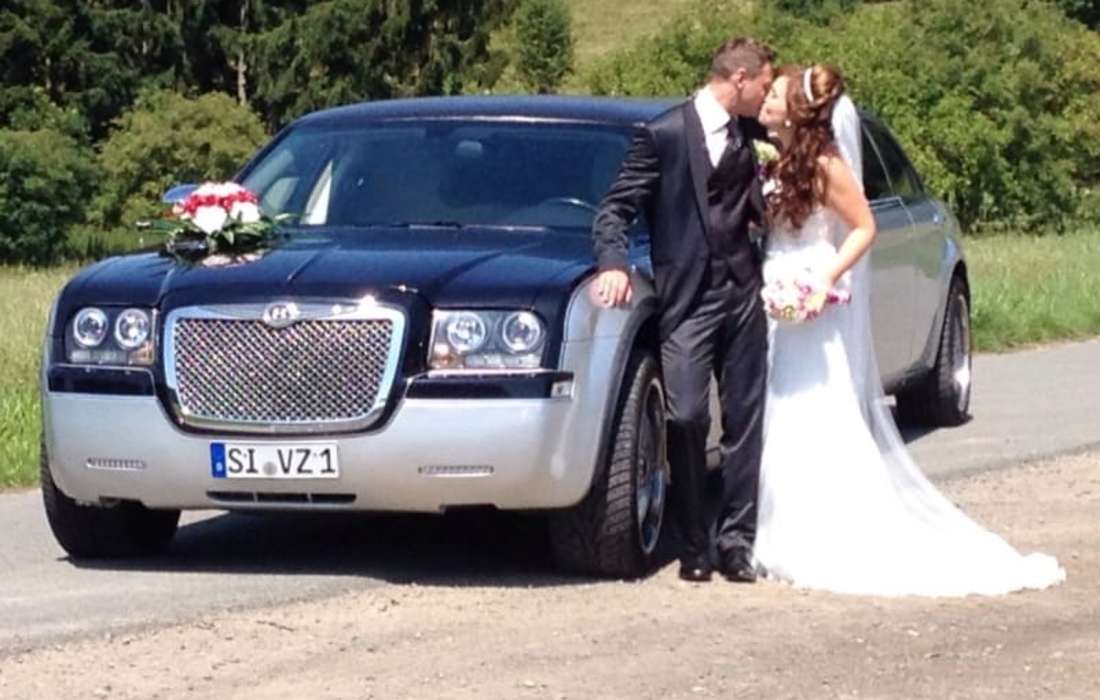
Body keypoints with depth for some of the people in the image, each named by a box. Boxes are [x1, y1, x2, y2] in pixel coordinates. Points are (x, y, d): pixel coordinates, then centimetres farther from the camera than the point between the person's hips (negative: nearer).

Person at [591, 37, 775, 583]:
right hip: (687, 298, -5)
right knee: (687, 418, -10)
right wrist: (613, 264, -21)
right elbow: (616, 209, -5)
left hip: (742, 292, 5)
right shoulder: (664, 135, -7)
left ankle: (734, 539, 11)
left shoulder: (750, 134, 9)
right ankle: (695, 544, 2)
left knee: (745, 420, 4)